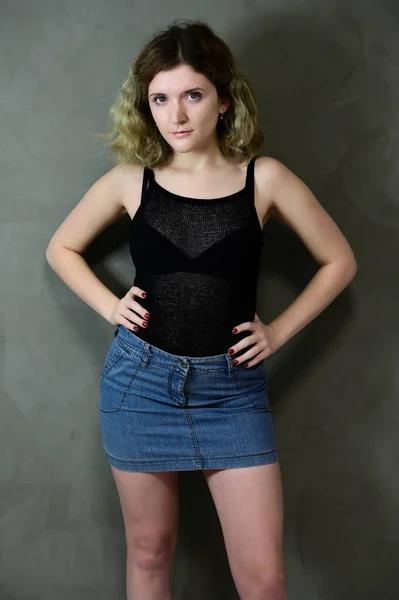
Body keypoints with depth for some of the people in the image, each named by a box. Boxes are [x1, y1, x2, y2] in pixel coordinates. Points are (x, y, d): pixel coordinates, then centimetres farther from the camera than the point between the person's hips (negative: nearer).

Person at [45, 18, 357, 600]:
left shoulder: (264, 178, -5)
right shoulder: (129, 180, -2)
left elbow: (339, 261, 5)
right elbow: (62, 248, 14)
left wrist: (279, 330, -1)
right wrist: (110, 306, 1)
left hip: (233, 386, -1)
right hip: (140, 380, 1)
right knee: (149, 552, 15)